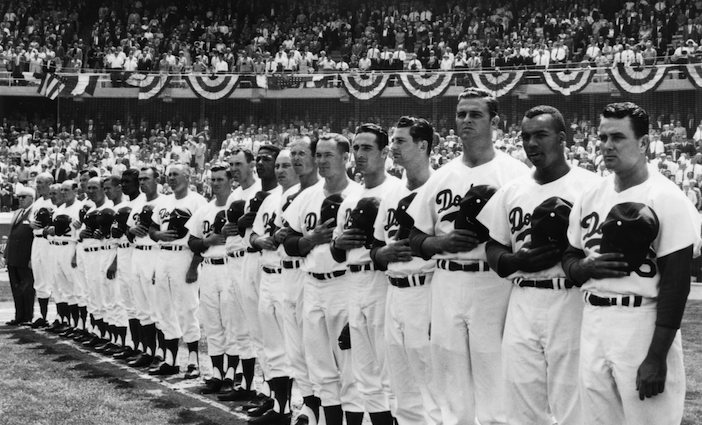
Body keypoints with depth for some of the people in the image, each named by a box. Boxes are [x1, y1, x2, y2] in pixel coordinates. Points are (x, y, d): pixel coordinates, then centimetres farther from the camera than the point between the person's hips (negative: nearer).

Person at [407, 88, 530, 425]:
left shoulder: (514, 173, -2)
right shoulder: (441, 176, 13)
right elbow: (416, 239, 14)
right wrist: (444, 242, -4)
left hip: (493, 286, -5)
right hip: (445, 287, 5)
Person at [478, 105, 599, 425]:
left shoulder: (590, 186, -3)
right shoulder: (511, 191, 13)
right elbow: (493, 251, 15)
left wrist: (571, 238, -21)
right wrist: (517, 260, -5)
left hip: (571, 305, -5)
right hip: (522, 307, 5)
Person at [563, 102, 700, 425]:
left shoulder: (666, 198, -10)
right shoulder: (590, 196, 10)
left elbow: (675, 282, -13)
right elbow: (570, 258, 18)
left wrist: (657, 356, -17)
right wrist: (588, 267, -7)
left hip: (643, 323, -6)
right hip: (593, 322, 6)